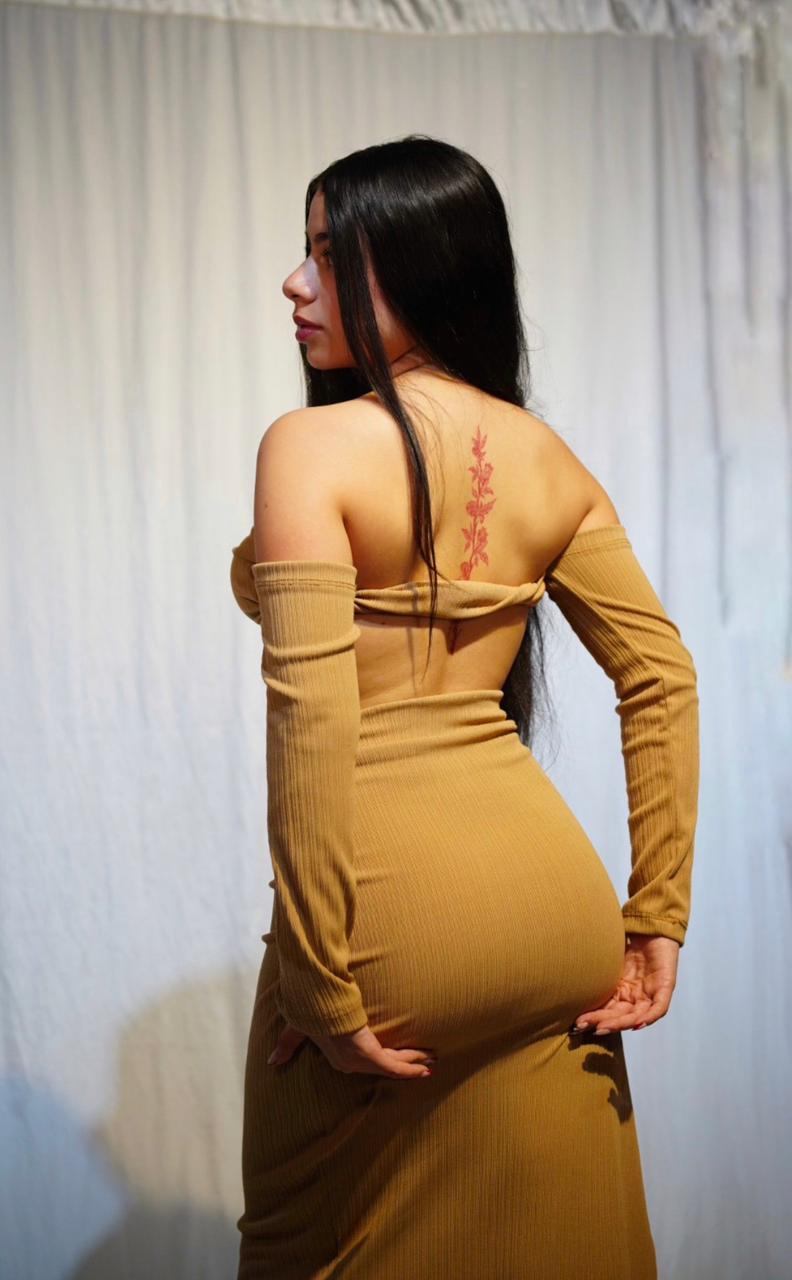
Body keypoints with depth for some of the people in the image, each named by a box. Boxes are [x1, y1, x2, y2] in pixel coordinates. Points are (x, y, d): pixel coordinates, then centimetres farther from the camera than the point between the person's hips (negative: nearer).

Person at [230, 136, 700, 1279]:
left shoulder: (313, 445, -11)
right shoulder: (544, 455, 8)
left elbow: (313, 722, -19)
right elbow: (663, 681, 8)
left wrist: (322, 985, -14)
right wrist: (657, 923, 11)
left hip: (401, 904, -6)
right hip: (553, 901, 6)